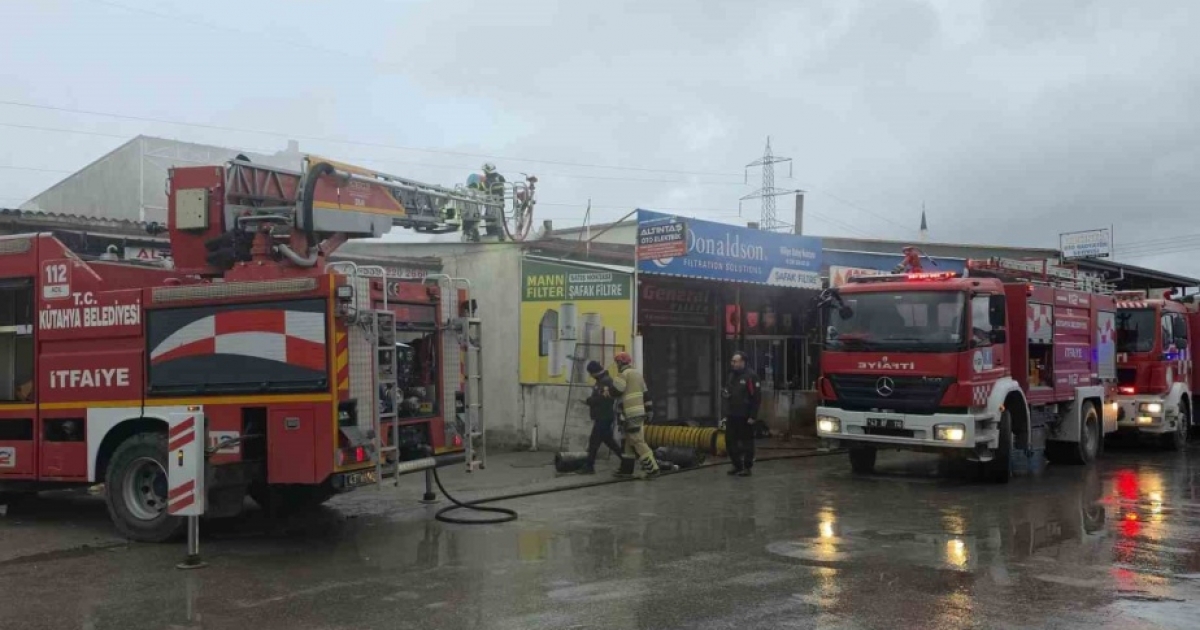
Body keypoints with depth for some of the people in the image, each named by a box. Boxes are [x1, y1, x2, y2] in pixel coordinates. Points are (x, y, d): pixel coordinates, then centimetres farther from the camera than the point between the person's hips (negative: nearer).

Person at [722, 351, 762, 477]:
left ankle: (747, 467, 9)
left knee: (746, 442, 1)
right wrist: (724, 393, 1)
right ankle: (737, 466, 22)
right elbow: (726, 390, 26)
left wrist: (753, 416, -17)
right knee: (730, 440, 10)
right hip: (731, 415, 8)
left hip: (745, 416, -8)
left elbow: (757, 397, -14)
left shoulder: (751, 376, -12)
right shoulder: (732, 375, 13)